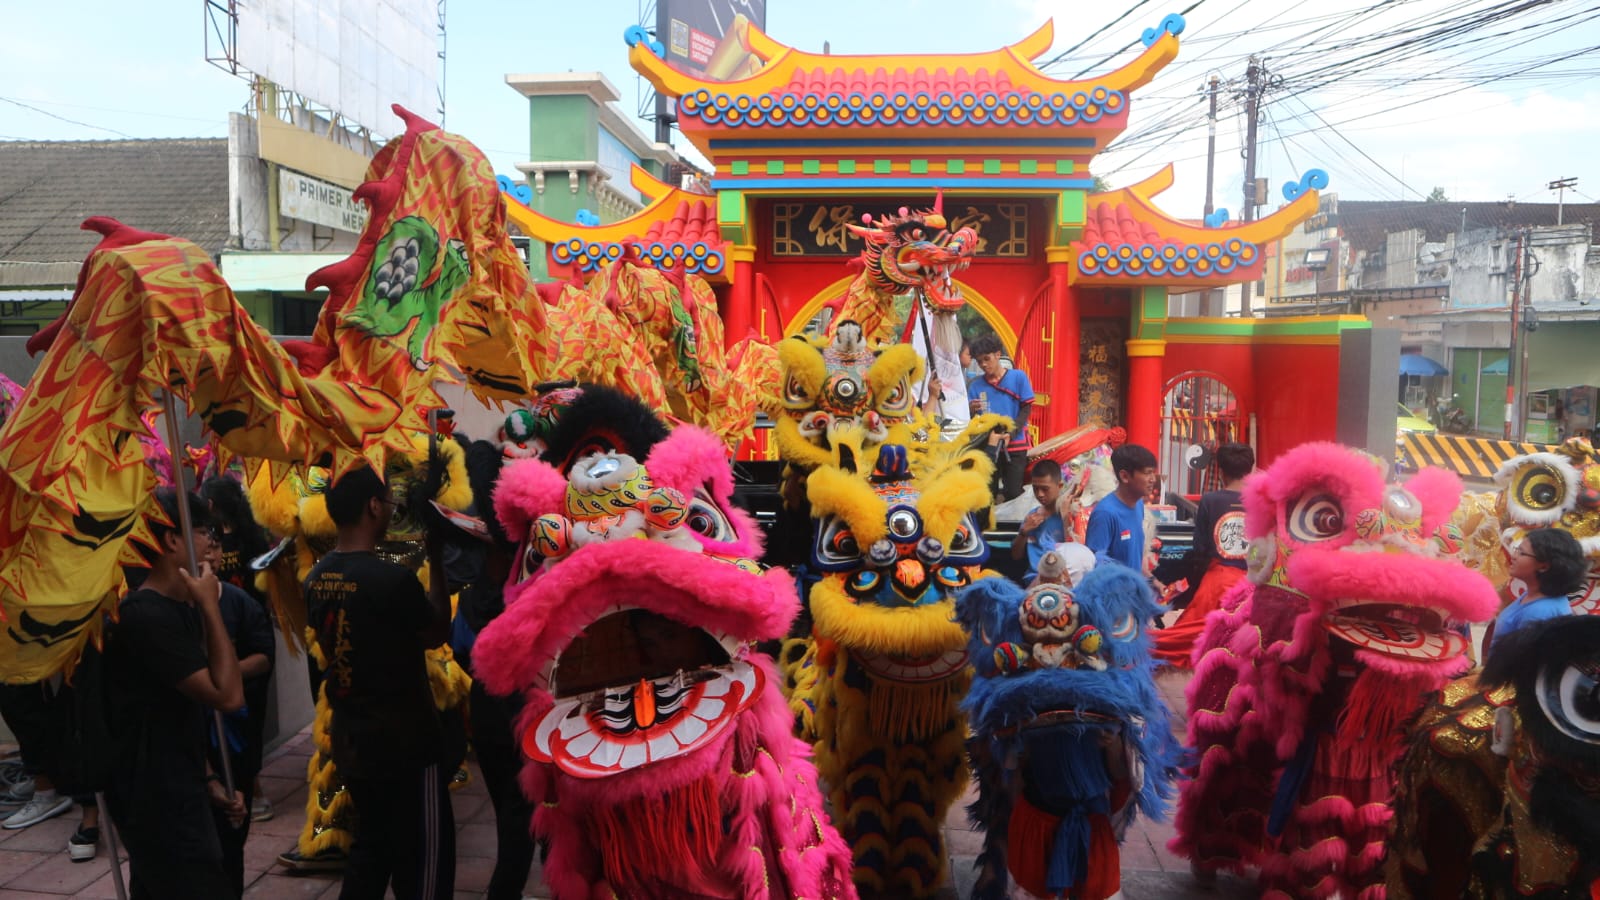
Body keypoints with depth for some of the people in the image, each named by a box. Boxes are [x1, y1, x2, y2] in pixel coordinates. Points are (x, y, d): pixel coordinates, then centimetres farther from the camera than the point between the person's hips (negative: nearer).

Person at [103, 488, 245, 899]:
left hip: (173, 793, 10)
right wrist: (210, 607, -21)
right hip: (157, 801, -10)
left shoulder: (177, 610, 10)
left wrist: (208, 779, 12)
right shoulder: (146, 616, -21)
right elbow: (228, 696, -25)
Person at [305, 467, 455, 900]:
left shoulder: (316, 578, 0)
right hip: (405, 740, -8)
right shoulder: (393, 577, -23)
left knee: (372, 843, 23)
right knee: (423, 855, 7)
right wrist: (435, 558, -3)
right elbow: (436, 633, -7)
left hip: (349, 738, 8)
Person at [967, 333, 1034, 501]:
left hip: (1015, 445, -2)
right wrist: (972, 411, -19)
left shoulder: (1018, 377, 2)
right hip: (987, 446, 2)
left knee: (1014, 494, -6)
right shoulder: (976, 385, 6)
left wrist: (1010, 433, -12)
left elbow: (1027, 408, 0)